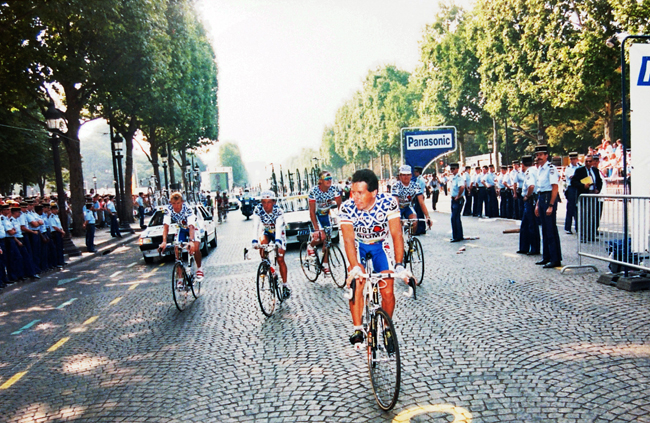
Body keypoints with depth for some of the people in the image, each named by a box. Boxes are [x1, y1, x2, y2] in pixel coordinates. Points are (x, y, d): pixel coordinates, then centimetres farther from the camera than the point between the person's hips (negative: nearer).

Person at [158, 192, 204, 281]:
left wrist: (191, 241, -58)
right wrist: (164, 242, -48)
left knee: (195, 248, -25)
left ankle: (199, 268, -1)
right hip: (181, 229, 3)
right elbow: (166, 225, -33)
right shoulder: (168, 209, -26)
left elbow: (191, 226, -43)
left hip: (192, 228, -3)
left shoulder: (187, 208, -35)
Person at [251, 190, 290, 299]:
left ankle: (285, 285, 5)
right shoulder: (258, 210, -25)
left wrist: (278, 240, -60)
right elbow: (255, 225, -35)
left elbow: (279, 227, -43)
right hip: (266, 232, 2)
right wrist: (255, 240, -51)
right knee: (262, 242, -31)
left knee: (280, 259, -8)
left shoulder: (278, 211, -30)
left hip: (278, 233, -2)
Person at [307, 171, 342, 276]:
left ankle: (325, 265, 10)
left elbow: (340, 206, -13)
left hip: (326, 214, 4)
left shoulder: (334, 190, -17)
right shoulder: (313, 191, -26)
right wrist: (316, 228, -33)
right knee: (321, 236, -24)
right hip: (316, 215, -4)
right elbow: (312, 211, -27)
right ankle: (310, 246, 10)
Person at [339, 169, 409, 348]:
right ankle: (358, 330, -11)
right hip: (358, 246, 0)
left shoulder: (388, 202, -27)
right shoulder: (347, 208, -27)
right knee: (356, 285, -23)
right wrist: (354, 267, -49)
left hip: (381, 246, 0)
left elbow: (396, 234, -30)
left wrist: (399, 266, -40)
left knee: (388, 292, -8)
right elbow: (348, 239, -34)